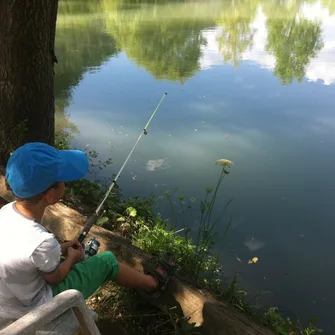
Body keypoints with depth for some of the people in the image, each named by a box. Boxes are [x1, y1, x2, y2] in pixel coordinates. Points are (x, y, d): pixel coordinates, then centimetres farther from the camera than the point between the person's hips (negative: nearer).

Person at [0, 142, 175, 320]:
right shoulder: (42, 241, -36)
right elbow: (55, 277, -16)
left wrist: (60, 249, 3)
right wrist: (71, 257, 2)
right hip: (36, 309, -6)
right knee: (107, 261, 6)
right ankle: (153, 282, 28)